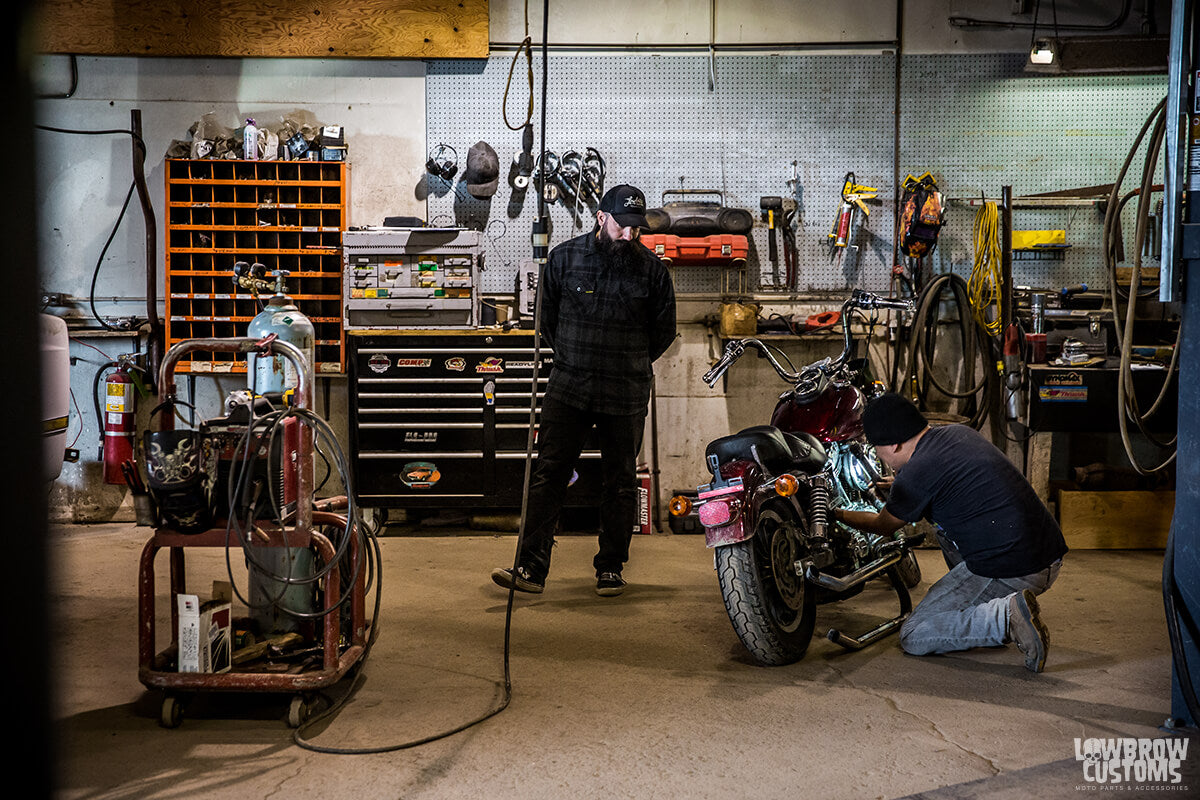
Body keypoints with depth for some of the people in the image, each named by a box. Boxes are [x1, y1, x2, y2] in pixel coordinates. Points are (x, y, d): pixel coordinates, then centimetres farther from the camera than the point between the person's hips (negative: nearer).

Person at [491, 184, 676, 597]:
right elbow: (546, 315, 13)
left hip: (626, 395, 0)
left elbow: (664, 330, 12)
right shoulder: (565, 257, 0)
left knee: (620, 483, 8)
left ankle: (611, 568, 20)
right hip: (567, 389, 0)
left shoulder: (651, 268, 1)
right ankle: (532, 567, -4)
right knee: (548, 474, -5)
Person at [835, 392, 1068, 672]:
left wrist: (838, 514, 27)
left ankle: (1007, 616, -15)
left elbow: (883, 527, 10)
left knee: (913, 638, 2)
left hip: (1009, 572, -9)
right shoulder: (959, 432, 12)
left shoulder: (915, 475, -11)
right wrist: (896, 484, 46)